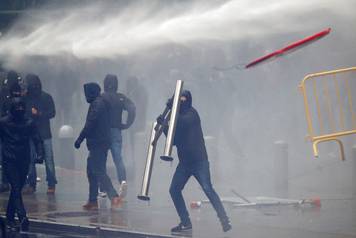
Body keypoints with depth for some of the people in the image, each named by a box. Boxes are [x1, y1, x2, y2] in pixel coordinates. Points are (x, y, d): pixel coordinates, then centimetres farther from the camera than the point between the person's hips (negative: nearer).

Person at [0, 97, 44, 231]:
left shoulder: (29, 123, 5)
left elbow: (37, 140, -1)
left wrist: (40, 155, -17)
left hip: (24, 161, 3)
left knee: (17, 189, 9)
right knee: (16, 189, -14)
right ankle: (23, 218, -27)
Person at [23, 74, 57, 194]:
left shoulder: (46, 97, 1)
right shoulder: (25, 98, 3)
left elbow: (52, 112, -1)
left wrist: (38, 113, -12)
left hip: (44, 134, -1)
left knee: (48, 159, -5)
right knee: (30, 160, 2)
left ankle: (51, 184, 1)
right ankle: (31, 184, 11)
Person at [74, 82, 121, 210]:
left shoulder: (96, 104, -14)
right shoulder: (103, 103, 17)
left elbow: (89, 125, -19)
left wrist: (79, 139, -14)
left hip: (97, 143, -10)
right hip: (103, 142, 10)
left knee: (99, 172, -12)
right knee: (92, 171, 15)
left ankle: (114, 196, -22)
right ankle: (92, 201, 19)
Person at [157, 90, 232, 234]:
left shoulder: (191, 114, -7)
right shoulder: (177, 118, 10)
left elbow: (184, 121, -22)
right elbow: (173, 140, 11)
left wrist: (172, 107, -17)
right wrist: (164, 125, -2)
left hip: (199, 161, -7)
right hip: (184, 162, 7)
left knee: (207, 189, -17)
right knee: (174, 190, 1)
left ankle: (225, 221, -16)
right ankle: (186, 223, 10)